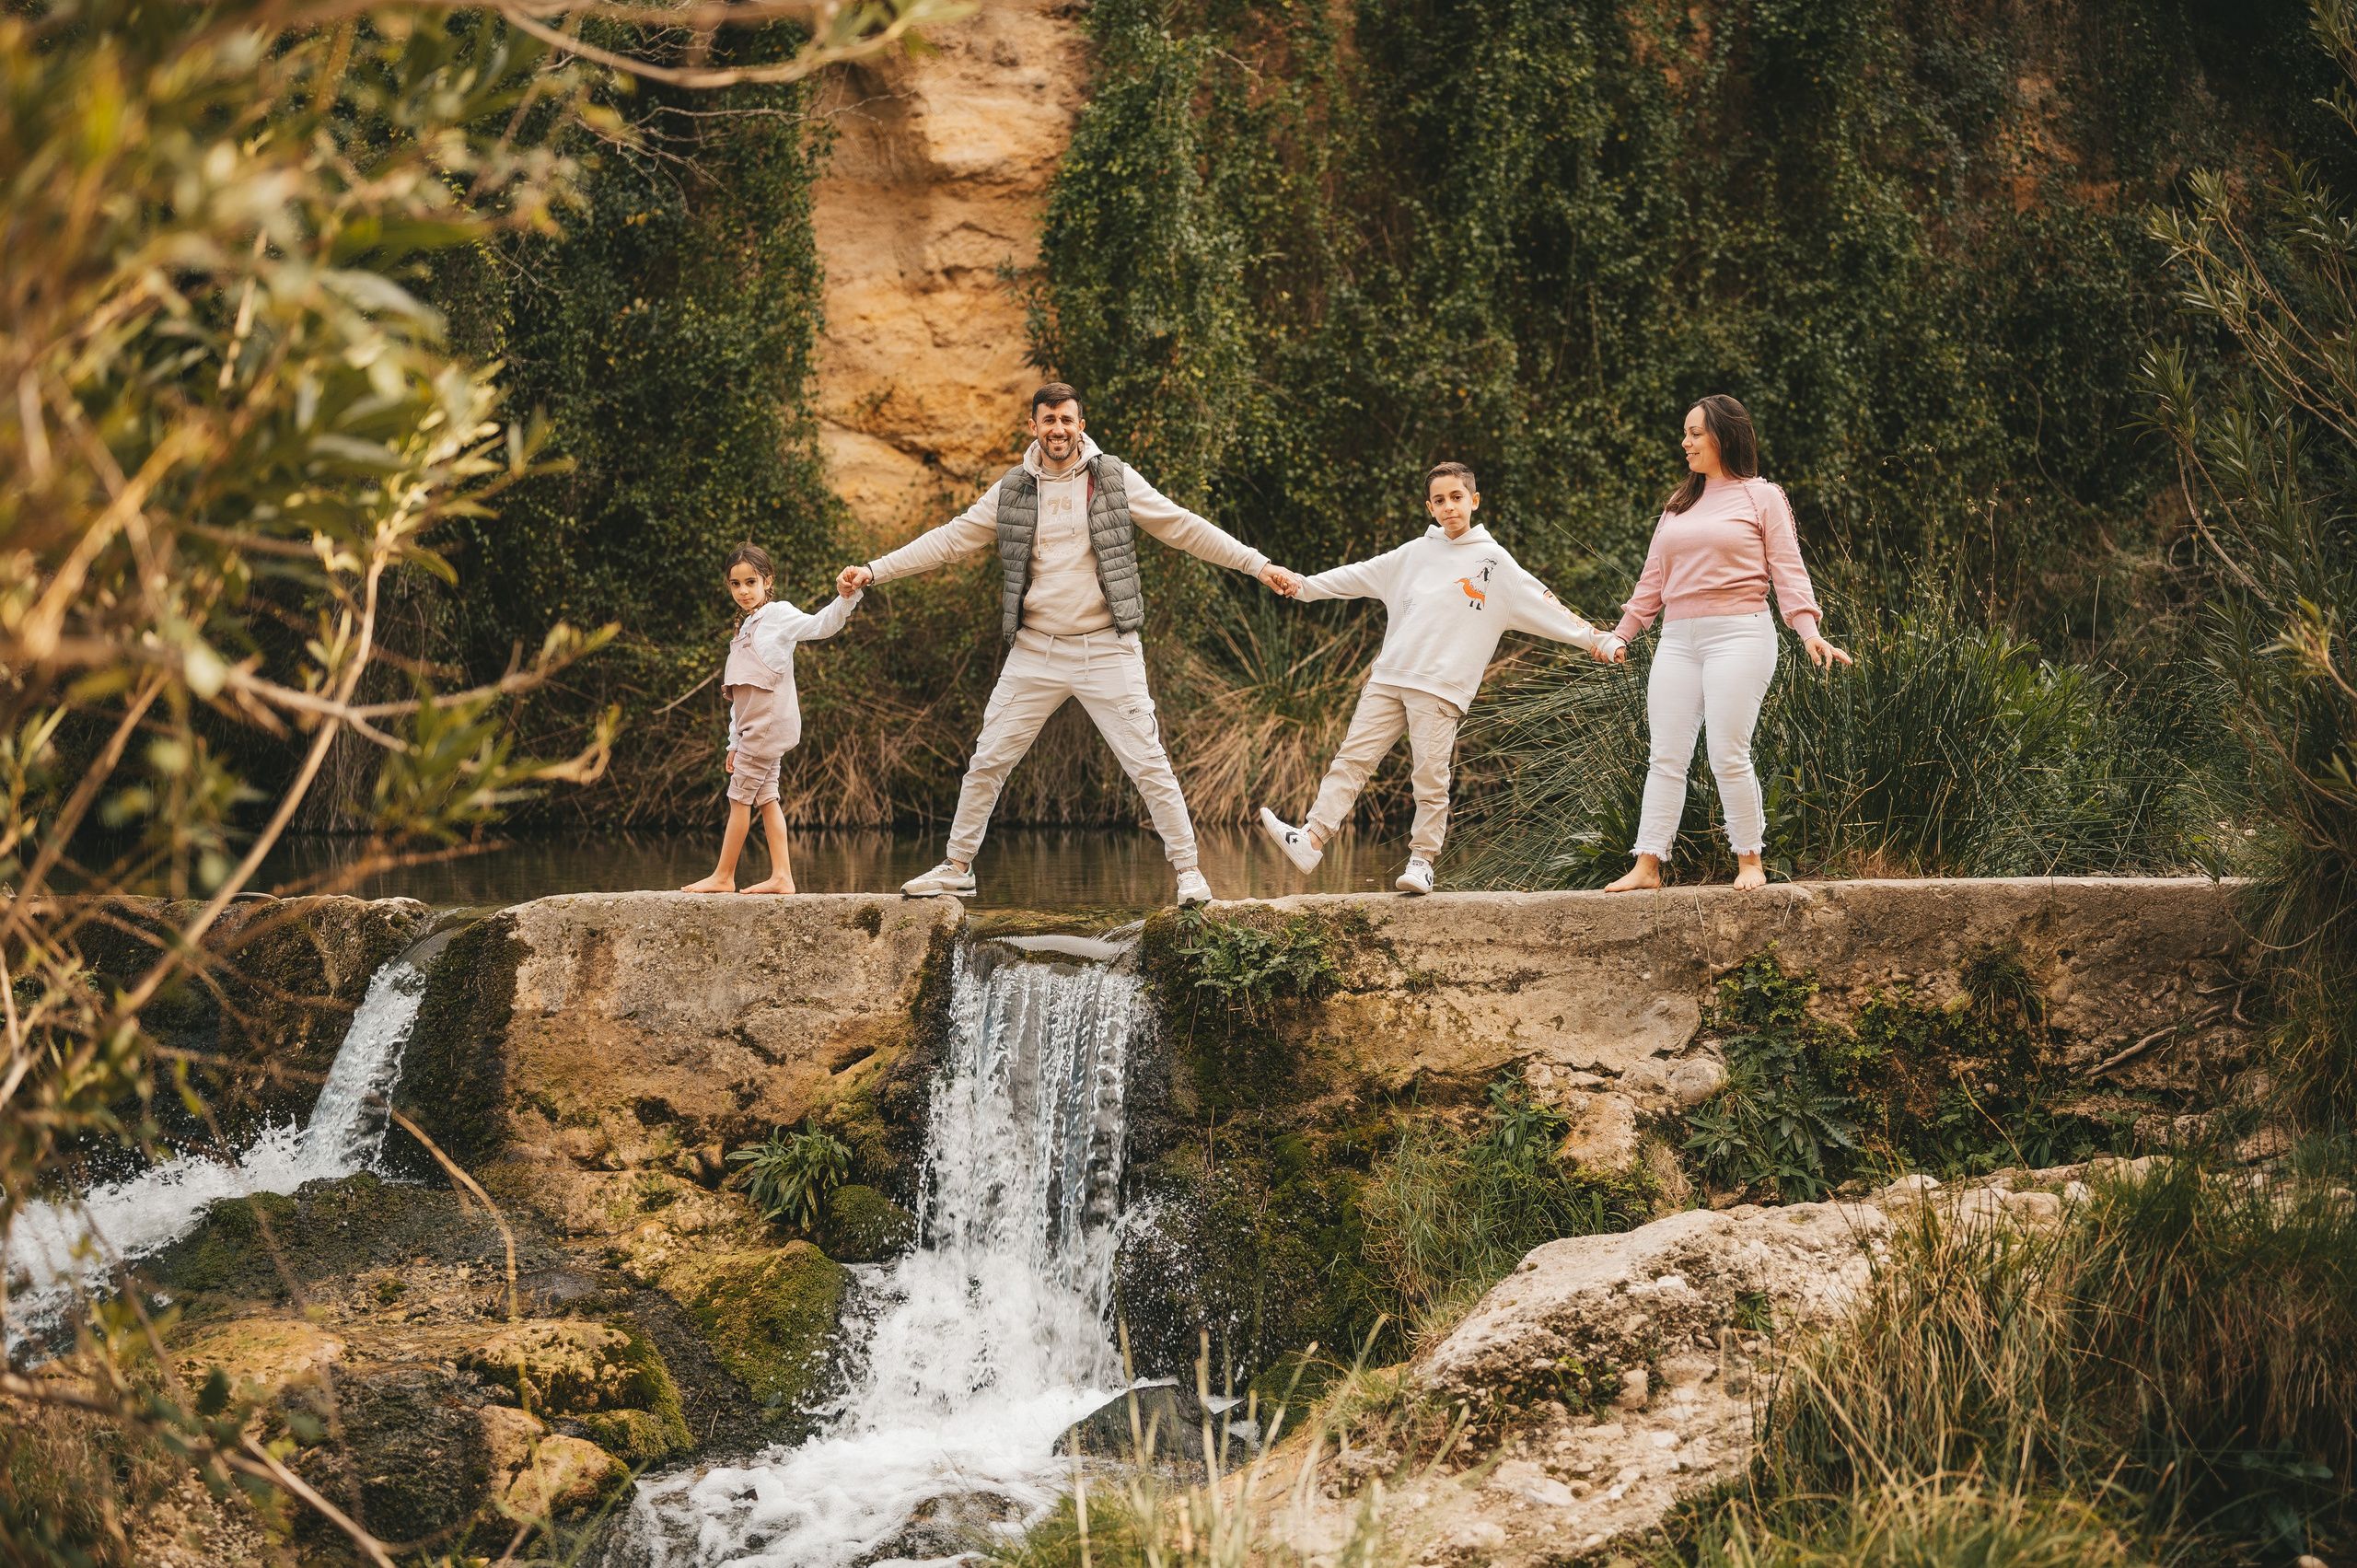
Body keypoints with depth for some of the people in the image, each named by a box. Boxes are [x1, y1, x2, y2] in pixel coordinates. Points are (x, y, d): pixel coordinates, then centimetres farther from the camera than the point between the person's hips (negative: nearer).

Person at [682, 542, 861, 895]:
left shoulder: (778, 615, -5)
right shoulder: (746, 629, 20)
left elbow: (820, 625, -23)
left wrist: (846, 598, -42)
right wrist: (735, 743, 20)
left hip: (768, 720, -9)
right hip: (755, 727, 9)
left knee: (740, 797, -4)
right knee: (765, 797, 6)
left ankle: (723, 877, 1)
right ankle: (781, 876, 4)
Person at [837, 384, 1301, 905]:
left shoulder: (1115, 479, 0)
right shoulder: (1011, 491, 5)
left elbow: (1184, 528, 1)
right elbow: (950, 539, 8)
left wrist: (1258, 565, -3)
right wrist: (873, 571, 2)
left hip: (1107, 650, -2)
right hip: (1035, 652, 2)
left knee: (1148, 763, -6)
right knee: (988, 761, 4)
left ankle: (1188, 868, 4)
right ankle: (957, 866, 19)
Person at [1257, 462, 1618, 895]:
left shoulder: (1494, 561, 7)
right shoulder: (1413, 554, 18)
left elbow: (1542, 605, 3)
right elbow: (1358, 576, 23)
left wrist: (1593, 637, -4)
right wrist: (1303, 586, 19)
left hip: (1440, 687, -4)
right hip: (1388, 677, 4)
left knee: (1430, 775, -7)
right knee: (1353, 757, -5)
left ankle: (1422, 861, 2)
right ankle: (1312, 840, -11)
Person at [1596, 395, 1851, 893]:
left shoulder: (1761, 497, 5)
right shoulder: (1678, 505, 20)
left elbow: (1788, 570, -1)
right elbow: (1654, 579, 23)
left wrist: (1809, 631, -13)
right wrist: (1622, 633, 20)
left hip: (1738, 634, -5)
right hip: (1677, 640, 5)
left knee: (1728, 754, -11)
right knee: (1667, 756, 0)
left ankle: (1750, 861, 1)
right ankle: (1647, 866, -2)